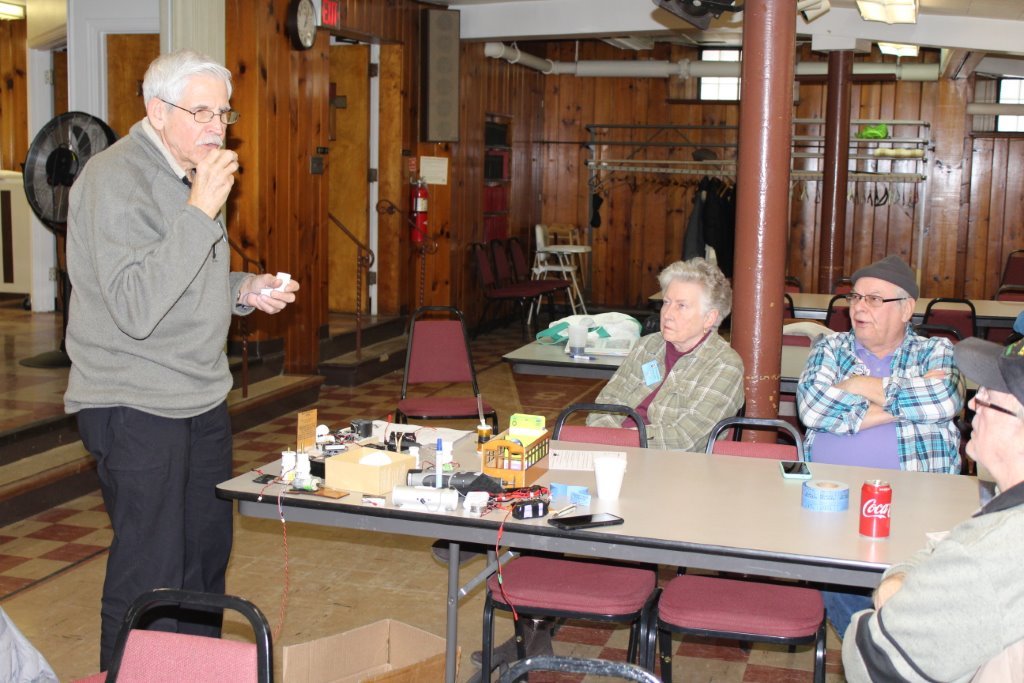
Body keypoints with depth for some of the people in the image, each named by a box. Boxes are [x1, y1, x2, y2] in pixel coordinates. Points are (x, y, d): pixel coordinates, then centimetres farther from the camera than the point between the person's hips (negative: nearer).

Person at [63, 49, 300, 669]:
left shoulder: (187, 175, 15)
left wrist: (243, 291, 7)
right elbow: (135, 307, -27)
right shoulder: (116, 180, -16)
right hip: (136, 408, -9)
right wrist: (201, 209, -28)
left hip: (201, 398, 9)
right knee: (151, 575, -4)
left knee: (208, 550, 17)